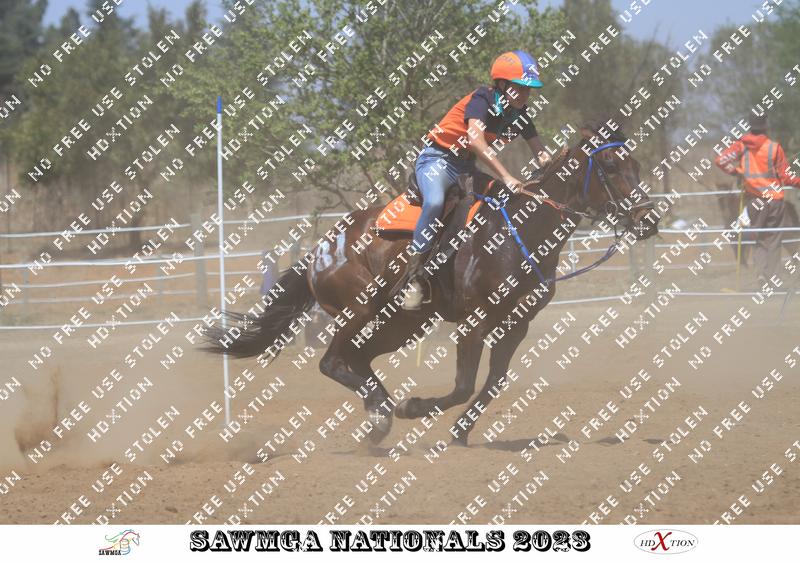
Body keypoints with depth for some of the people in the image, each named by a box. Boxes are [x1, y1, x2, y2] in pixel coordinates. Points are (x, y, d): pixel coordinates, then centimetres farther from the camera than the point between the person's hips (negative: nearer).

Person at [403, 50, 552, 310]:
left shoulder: (518, 113, 2)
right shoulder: (481, 100, -20)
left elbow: (540, 153, 3)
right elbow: (476, 140, -37)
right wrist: (506, 177, -45)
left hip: (466, 167, 8)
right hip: (437, 160, -8)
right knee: (435, 202, -37)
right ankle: (415, 276, -32)